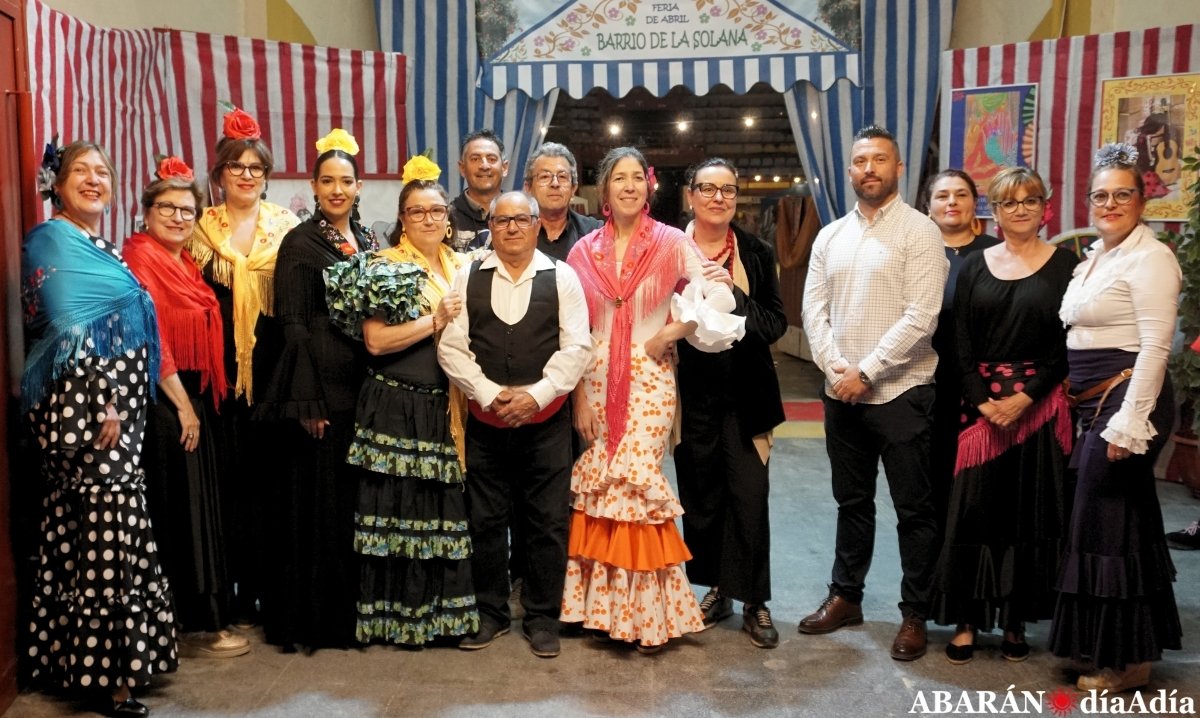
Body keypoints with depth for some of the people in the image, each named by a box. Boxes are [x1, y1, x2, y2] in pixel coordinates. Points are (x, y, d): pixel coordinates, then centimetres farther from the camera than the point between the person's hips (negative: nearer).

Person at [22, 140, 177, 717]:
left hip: (115, 405, 9)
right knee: (103, 533, -6)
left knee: (93, 532, 13)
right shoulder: (54, 241, -8)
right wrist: (103, 402, -19)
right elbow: (71, 332, -16)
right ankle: (102, 669, 2)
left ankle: (73, 653, 23)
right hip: (84, 404, -9)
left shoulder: (101, 246, 18)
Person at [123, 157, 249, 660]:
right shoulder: (141, 257, -11)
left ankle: (206, 612, 25)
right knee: (180, 510, -2)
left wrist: (199, 401, 10)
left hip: (191, 397, 9)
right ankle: (194, 627, 7)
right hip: (164, 401, -9)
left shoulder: (183, 261, 15)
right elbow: (150, 338, -17)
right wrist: (183, 405, -16)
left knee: (198, 506, 14)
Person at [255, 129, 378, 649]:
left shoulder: (369, 241, 14)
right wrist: (307, 401, -17)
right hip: (322, 388, -6)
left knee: (358, 499, 11)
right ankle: (313, 620, 13)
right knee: (319, 500, 0)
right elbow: (293, 323, -10)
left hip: (366, 386, 6)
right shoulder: (300, 243, -5)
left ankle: (353, 612, 24)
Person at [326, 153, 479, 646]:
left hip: (452, 408, 5)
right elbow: (375, 340, -14)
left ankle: (445, 607, 22)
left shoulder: (463, 267, 13)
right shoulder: (383, 268, -4)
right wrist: (435, 321, -16)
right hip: (398, 407, -5)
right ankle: (398, 616, 13)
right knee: (400, 508, 1)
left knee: (449, 509, 9)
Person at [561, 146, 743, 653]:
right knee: (600, 487, 2)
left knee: (635, 482, -10)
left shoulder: (672, 243, 1)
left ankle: (648, 611, 6)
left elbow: (720, 297, -5)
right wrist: (579, 396, -1)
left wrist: (672, 332, -10)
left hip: (650, 379, -2)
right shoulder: (585, 251, 7)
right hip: (597, 381, 3)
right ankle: (606, 606, 18)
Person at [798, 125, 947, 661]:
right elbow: (814, 310, 6)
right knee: (852, 501, 17)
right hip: (841, 391, 5)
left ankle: (915, 615, 18)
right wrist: (834, 366, -9)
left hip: (899, 392, -5)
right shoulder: (830, 237, 10)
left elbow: (920, 317, -15)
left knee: (914, 509, 5)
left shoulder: (919, 232, -7)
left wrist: (866, 372, -15)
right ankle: (845, 597, 30)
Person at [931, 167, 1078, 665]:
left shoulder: (1064, 266, 2)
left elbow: (1068, 344, -3)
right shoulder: (975, 267, 8)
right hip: (982, 404, 2)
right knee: (973, 512, -1)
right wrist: (983, 401, -8)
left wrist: (1025, 397, -13)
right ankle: (966, 620, 9)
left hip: (1040, 403, -1)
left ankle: (1017, 621, 17)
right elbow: (961, 344, 4)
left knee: (1031, 513, 4)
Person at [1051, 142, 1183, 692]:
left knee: (1107, 525, -2)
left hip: (1125, 403, -9)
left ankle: (1128, 660, 13)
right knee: (1125, 523, 15)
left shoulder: (1149, 257, -12)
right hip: (1093, 404, 9)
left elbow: (1155, 346, -18)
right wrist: (1085, 409, 14)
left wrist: (1128, 422, -21)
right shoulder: (1095, 256, 15)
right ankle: (1118, 648, 27)